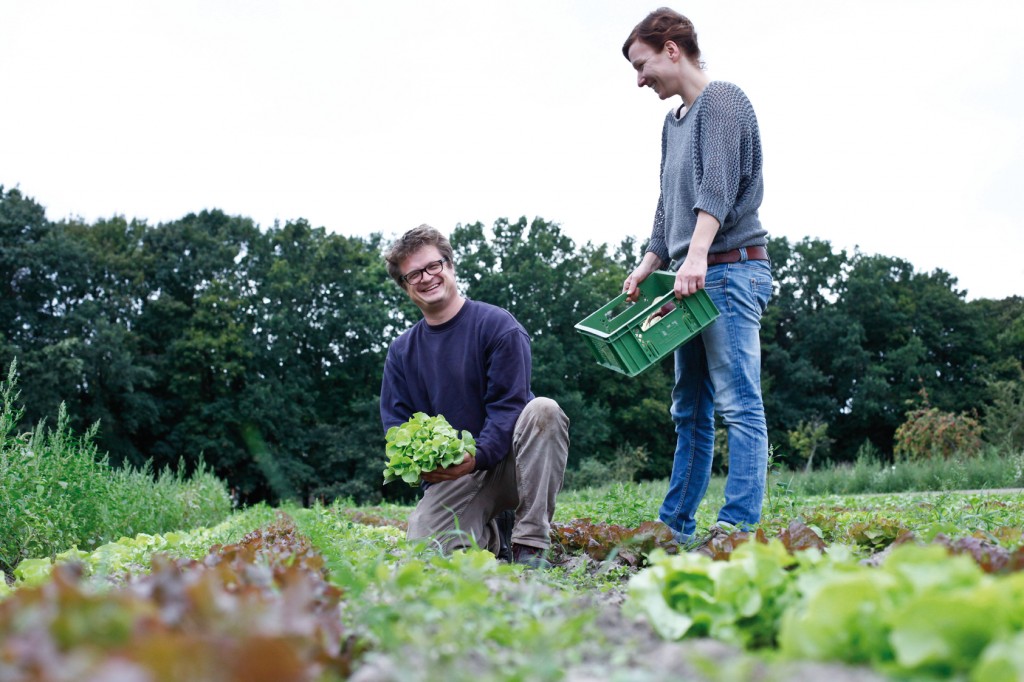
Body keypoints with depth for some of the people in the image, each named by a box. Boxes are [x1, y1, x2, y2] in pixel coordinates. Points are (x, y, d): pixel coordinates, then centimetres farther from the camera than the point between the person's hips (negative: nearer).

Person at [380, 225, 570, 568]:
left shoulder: (497, 325, -4)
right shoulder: (401, 352, 10)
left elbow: (508, 405, -12)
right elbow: (395, 424, 6)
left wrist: (476, 456, -28)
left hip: (504, 461, -3)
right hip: (450, 477, 3)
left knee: (544, 410, -33)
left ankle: (531, 546, -27)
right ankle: (490, 532, 14)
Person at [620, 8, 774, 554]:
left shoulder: (721, 101, -3)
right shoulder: (673, 122, 22)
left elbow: (718, 185, -17)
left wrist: (697, 254, -28)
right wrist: (646, 267, 16)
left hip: (731, 269, -9)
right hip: (692, 280, 9)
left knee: (738, 404, -11)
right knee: (690, 411, 9)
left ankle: (739, 527, -12)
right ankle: (677, 527, 14)